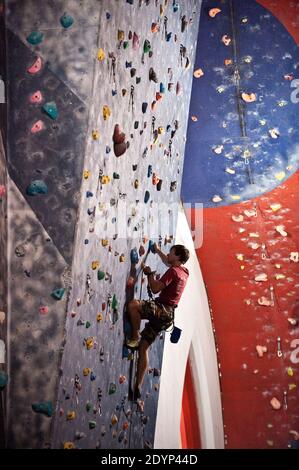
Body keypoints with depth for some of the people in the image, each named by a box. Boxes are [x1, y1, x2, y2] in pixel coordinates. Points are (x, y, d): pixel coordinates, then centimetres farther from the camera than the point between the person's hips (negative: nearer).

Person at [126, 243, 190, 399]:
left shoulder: (173, 271, -9)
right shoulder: (184, 272, 18)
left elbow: (155, 288, -16)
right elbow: (167, 262, 39)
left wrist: (149, 273, -2)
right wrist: (157, 250, 45)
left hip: (163, 310, -9)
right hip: (166, 316, 9)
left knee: (133, 304, -28)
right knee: (143, 347, 9)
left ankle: (135, 338, -17)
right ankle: (138, 387, 8)